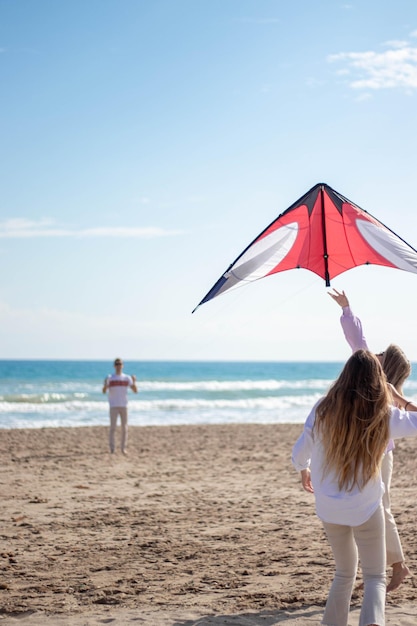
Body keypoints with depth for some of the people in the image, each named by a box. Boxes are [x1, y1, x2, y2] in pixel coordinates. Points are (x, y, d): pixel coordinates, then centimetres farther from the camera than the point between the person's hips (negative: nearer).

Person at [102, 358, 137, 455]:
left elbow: (135, 391, 4)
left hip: (124, 406, 2)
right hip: (113, 406, -2)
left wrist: (134, 382, -13)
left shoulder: (127, 378, 7)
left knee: (124, 428, 3)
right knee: (113, 427, -5)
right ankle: (112, 448, -1)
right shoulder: (109, 378, 2)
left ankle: (123, 448, 9)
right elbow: (104, 391, -5)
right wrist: (105, 385, -25)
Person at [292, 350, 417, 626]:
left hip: (329, 508, 3)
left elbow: (300, 453, 3)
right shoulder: (384, 415, -12)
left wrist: (304, 470, 23)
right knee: (375, 575, 5)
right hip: (366, 508, -3)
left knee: (345, 572, 23)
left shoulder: (324, 409, -7)